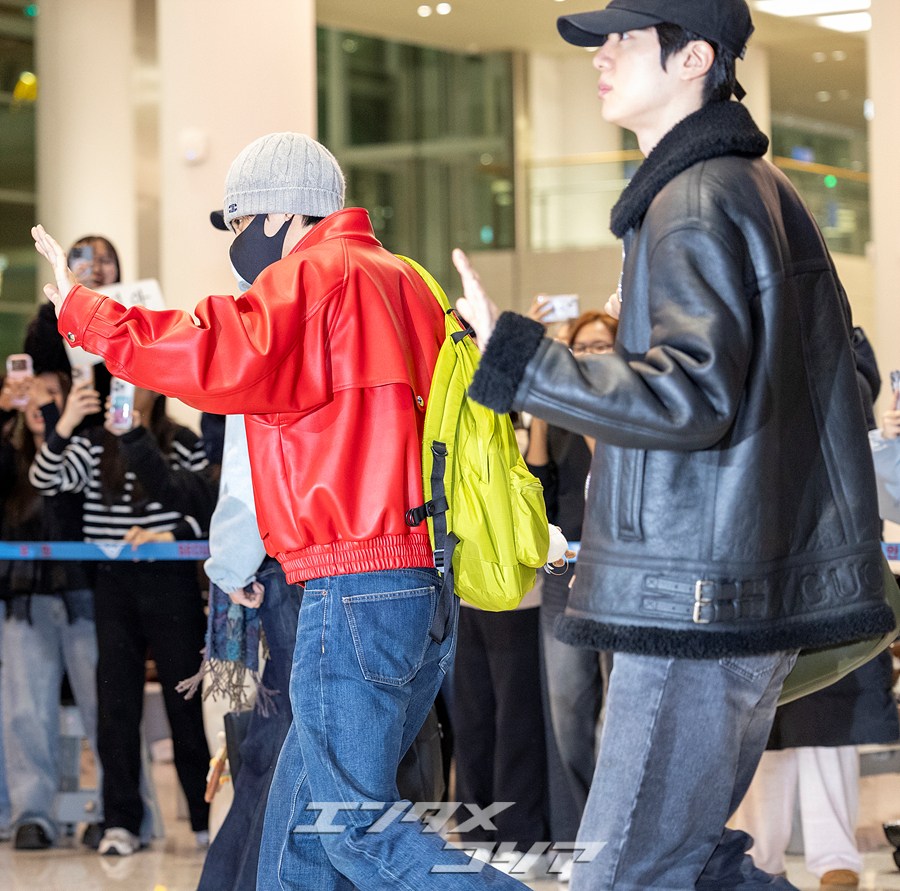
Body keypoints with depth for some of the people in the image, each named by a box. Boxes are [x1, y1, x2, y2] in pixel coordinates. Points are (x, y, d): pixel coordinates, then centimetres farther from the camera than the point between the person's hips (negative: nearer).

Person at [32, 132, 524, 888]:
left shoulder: (314, 277, -7)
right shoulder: (402, 282, 22)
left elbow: (226, 356, -22)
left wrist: (82, 312, -15)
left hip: (354, 590, -10)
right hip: (429, 590, 10)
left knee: (352, 823, -7)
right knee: (301, 817, 16)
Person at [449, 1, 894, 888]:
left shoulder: (697, 203, -14)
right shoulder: (759, 187, 17)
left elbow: (692, 397, -24)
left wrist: (511, 355, -23)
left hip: (701, 601, -11)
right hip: (756, 589, 11)